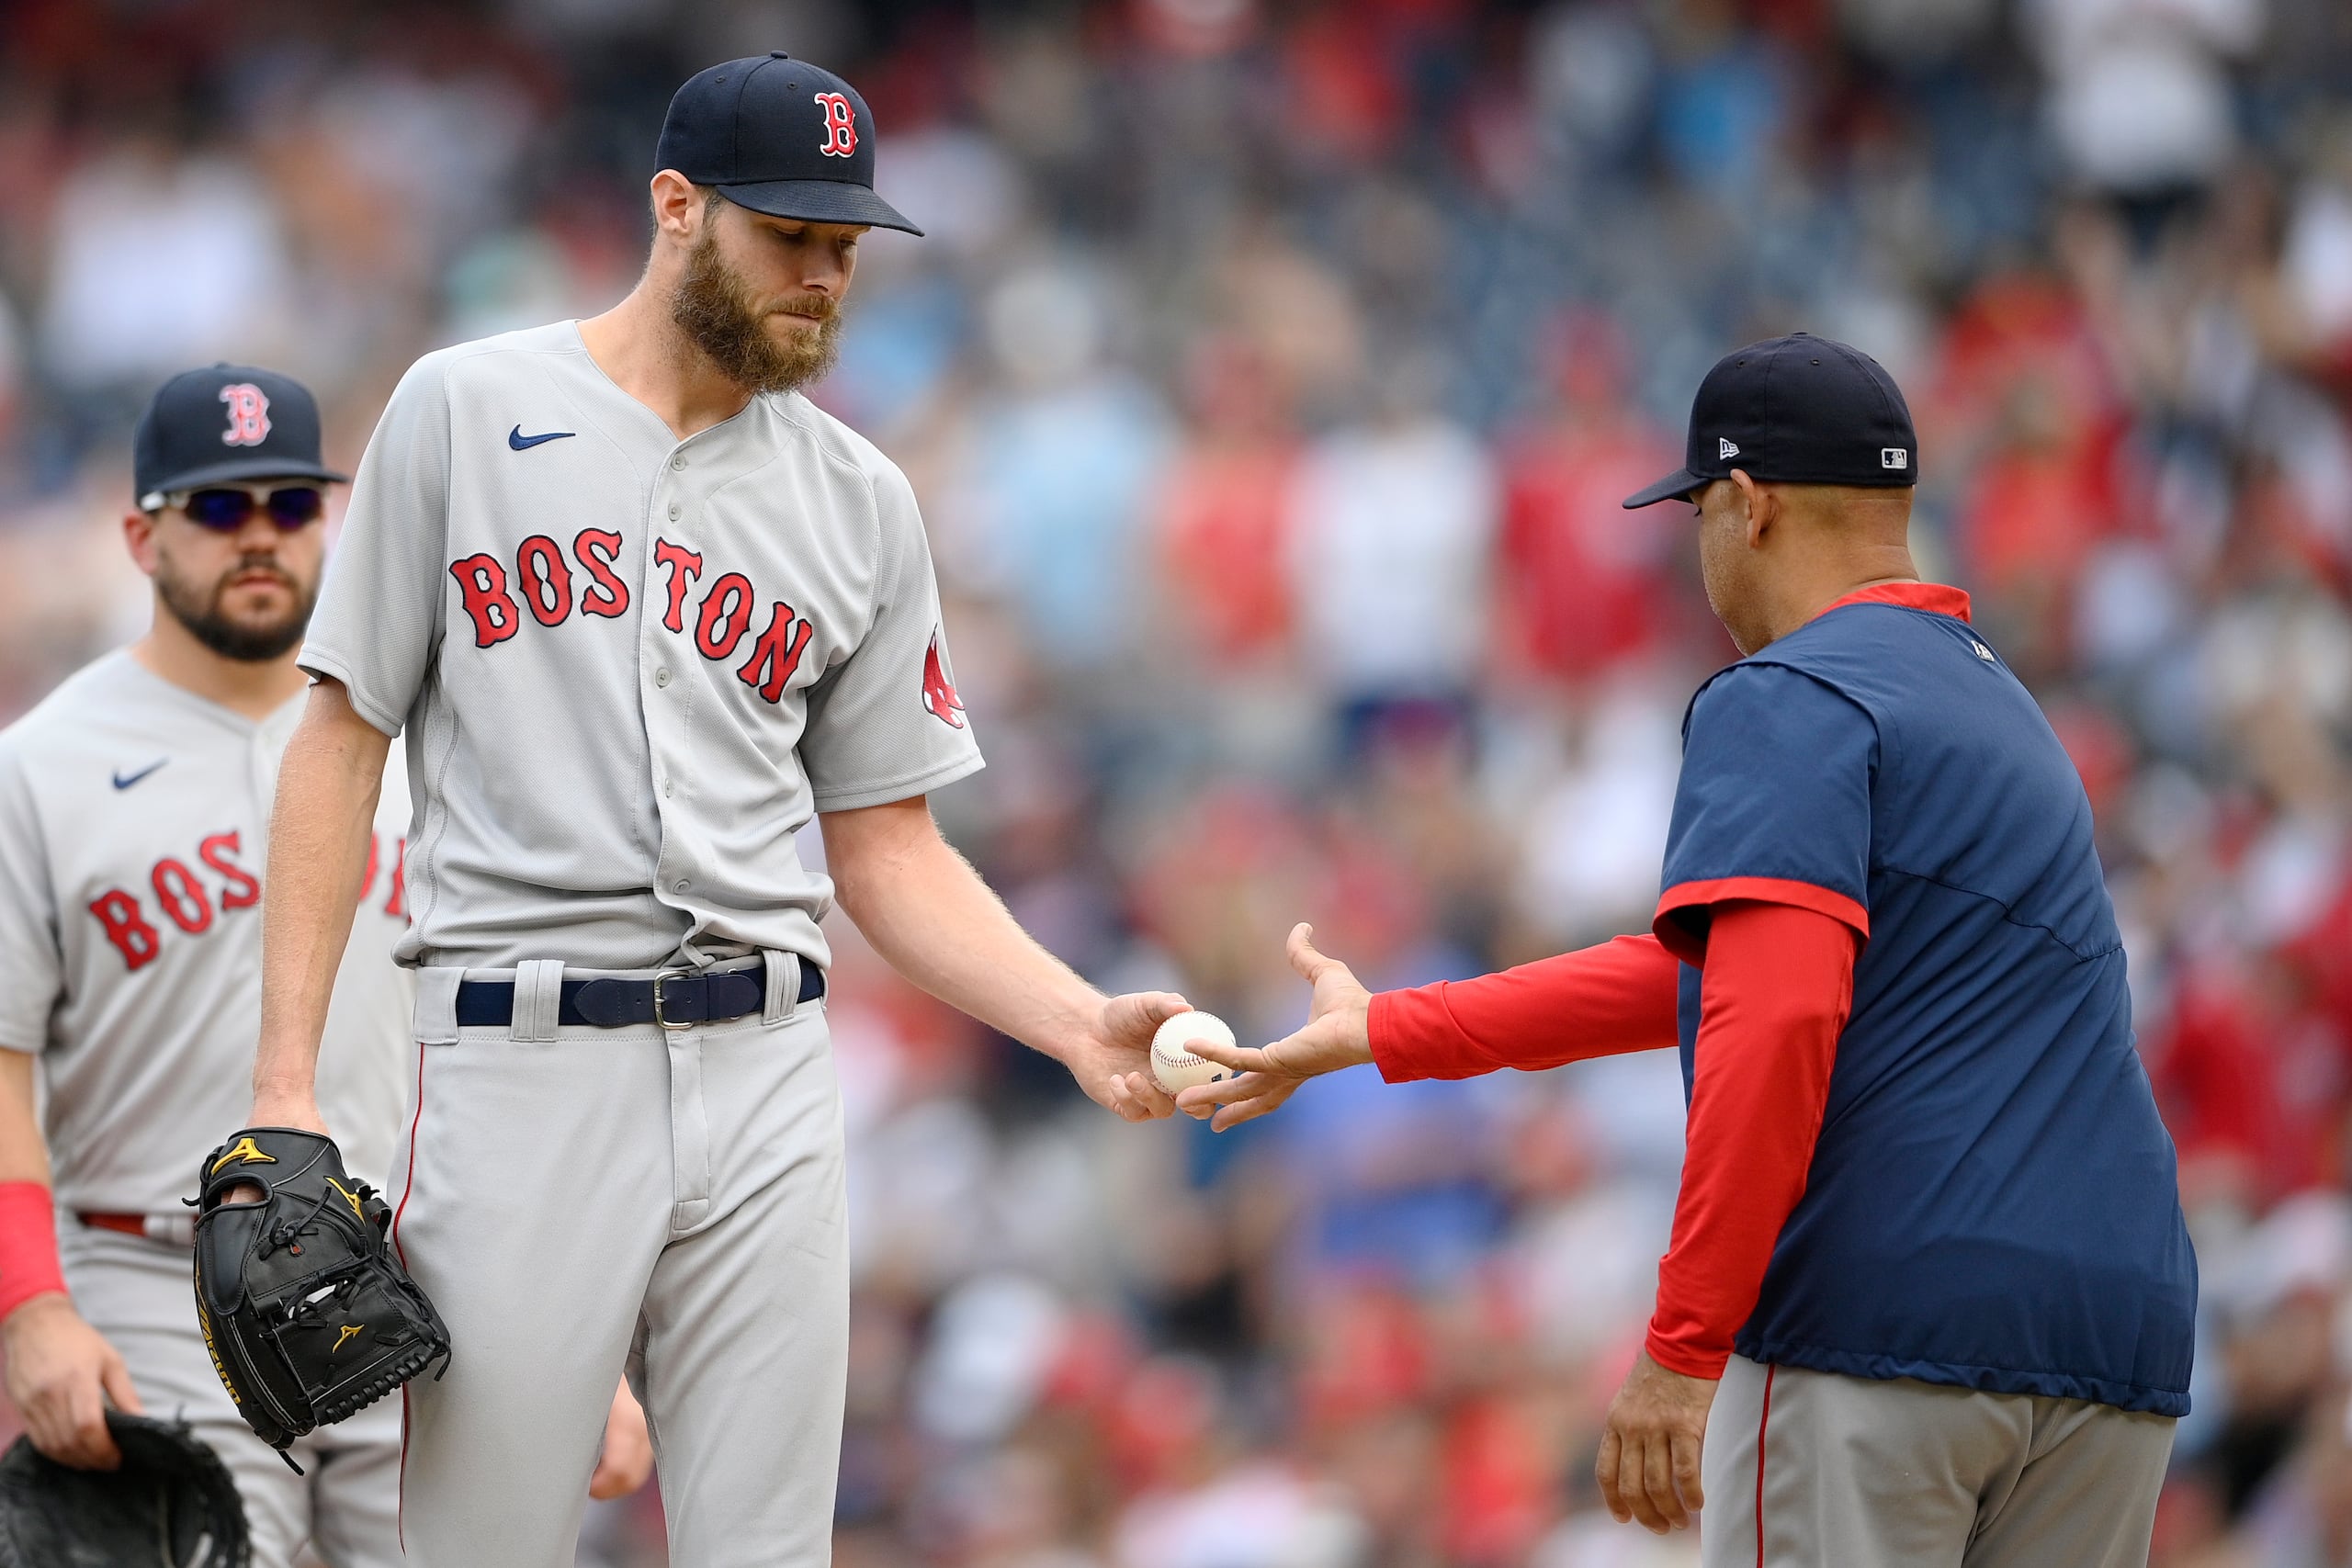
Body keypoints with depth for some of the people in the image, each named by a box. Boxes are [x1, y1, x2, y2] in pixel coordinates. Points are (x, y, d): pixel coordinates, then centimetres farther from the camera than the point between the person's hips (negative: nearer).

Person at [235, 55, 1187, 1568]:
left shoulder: (862, 501, 12)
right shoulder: (465, 413, 4)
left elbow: (889, 852, 14)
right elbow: (345, 742, 5)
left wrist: (1087, 1028, -3)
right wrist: (287, 1080, -3)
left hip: (765, 1077, 3)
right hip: (520, 1065, -3)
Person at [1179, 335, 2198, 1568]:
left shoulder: (1787, 702, -3)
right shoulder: (1996, 700, 25)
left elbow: (1777, 1019, -19)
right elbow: (1705, 968, 29)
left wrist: (1682, 1346, -20)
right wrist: (1383, 1033, 34)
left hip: (1877, 1331, -7)